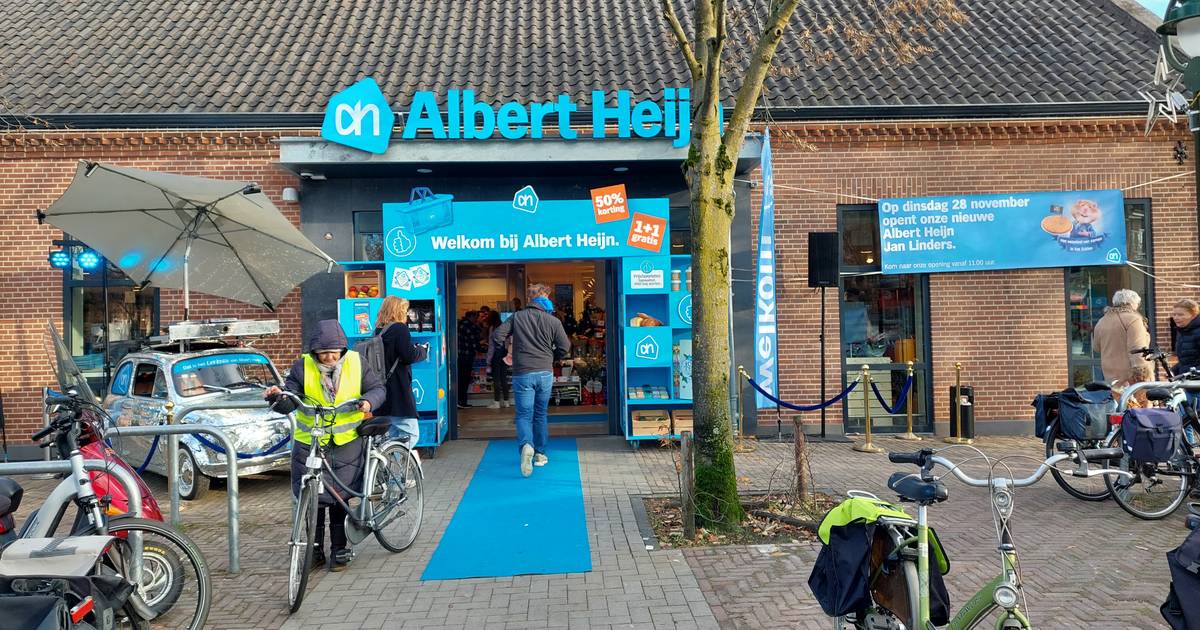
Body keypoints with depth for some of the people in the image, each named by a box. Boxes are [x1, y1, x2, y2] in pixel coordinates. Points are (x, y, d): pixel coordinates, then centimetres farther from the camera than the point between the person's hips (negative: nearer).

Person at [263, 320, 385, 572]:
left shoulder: (356, 363, -3)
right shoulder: (302, 367, -6)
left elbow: (377, 388, 1)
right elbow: (289, 402, -9)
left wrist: (369, 400, -21)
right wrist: (277, 397, -31)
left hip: (346, 442, 0)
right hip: (309, 443, 0)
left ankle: (339, 549, 16)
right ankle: (315, 549, 19)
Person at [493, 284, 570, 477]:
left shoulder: (517, 317, 1)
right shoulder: (553, 321, -1)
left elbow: (498, 335, -4)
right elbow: (565, 347, -1)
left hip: (522, 374, -1)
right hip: (545, 373, 1)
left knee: (524, 414, 2)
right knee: (540, 414, 16)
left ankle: (526, 445, -26)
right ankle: (540, 454, 22)